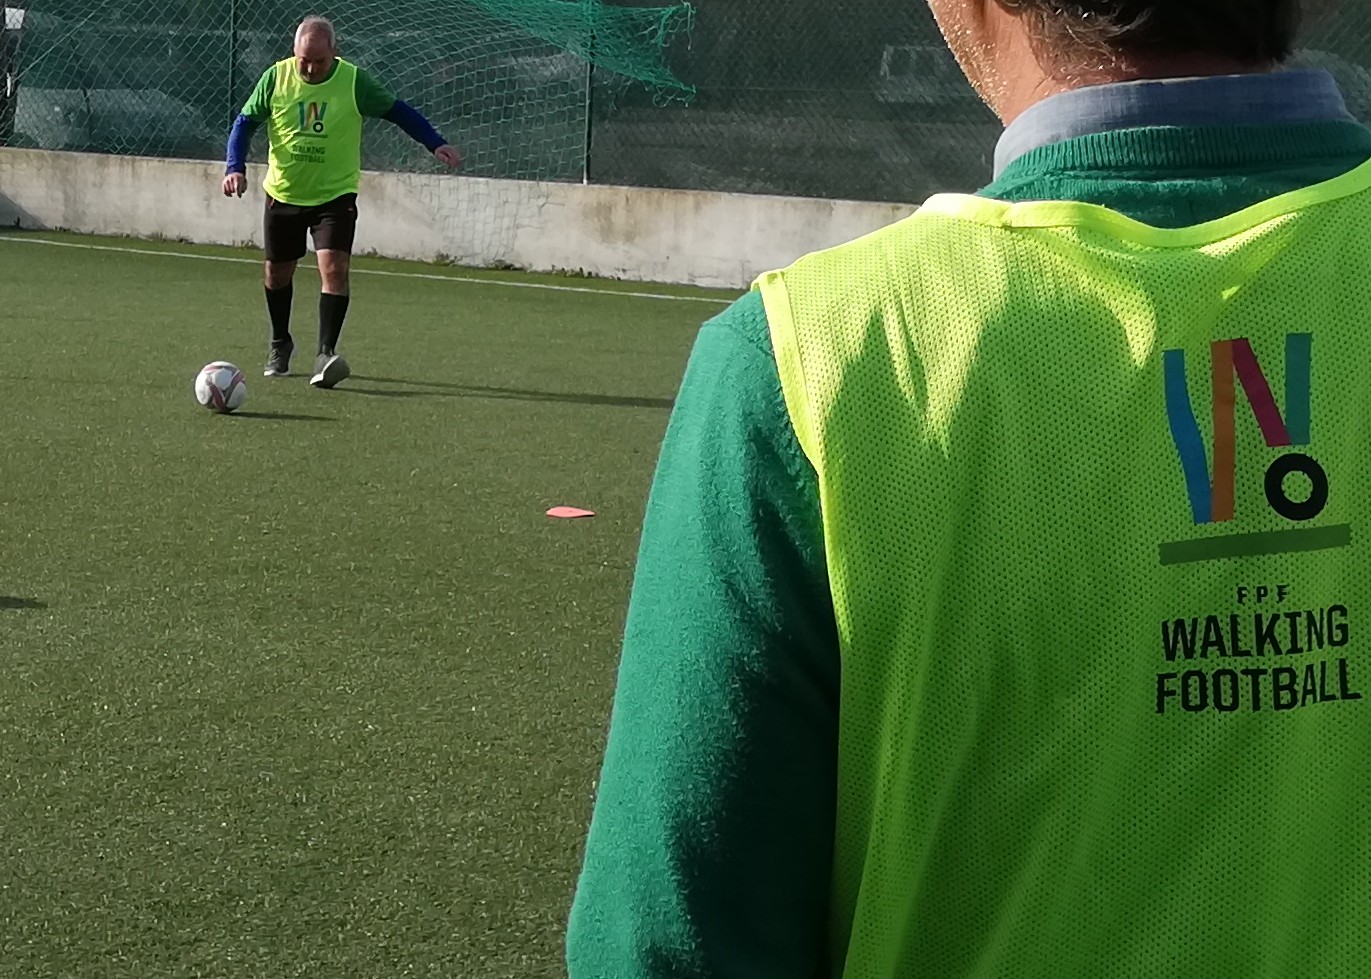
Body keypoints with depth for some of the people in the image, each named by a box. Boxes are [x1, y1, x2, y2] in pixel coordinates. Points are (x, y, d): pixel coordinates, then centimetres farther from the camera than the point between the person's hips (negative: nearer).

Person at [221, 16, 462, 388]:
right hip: (283, 194, 2)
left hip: (335, 194, -2)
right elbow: (245, 123, -1)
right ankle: (280, 344, 37)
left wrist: (436, 143, -11)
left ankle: (326, 353, -18)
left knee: (334, 268, -20)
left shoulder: (354, 81, -12)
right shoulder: (276, 77, -9)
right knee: (277, 272, 14)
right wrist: (236, 167, -15)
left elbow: (398, 111, -1)